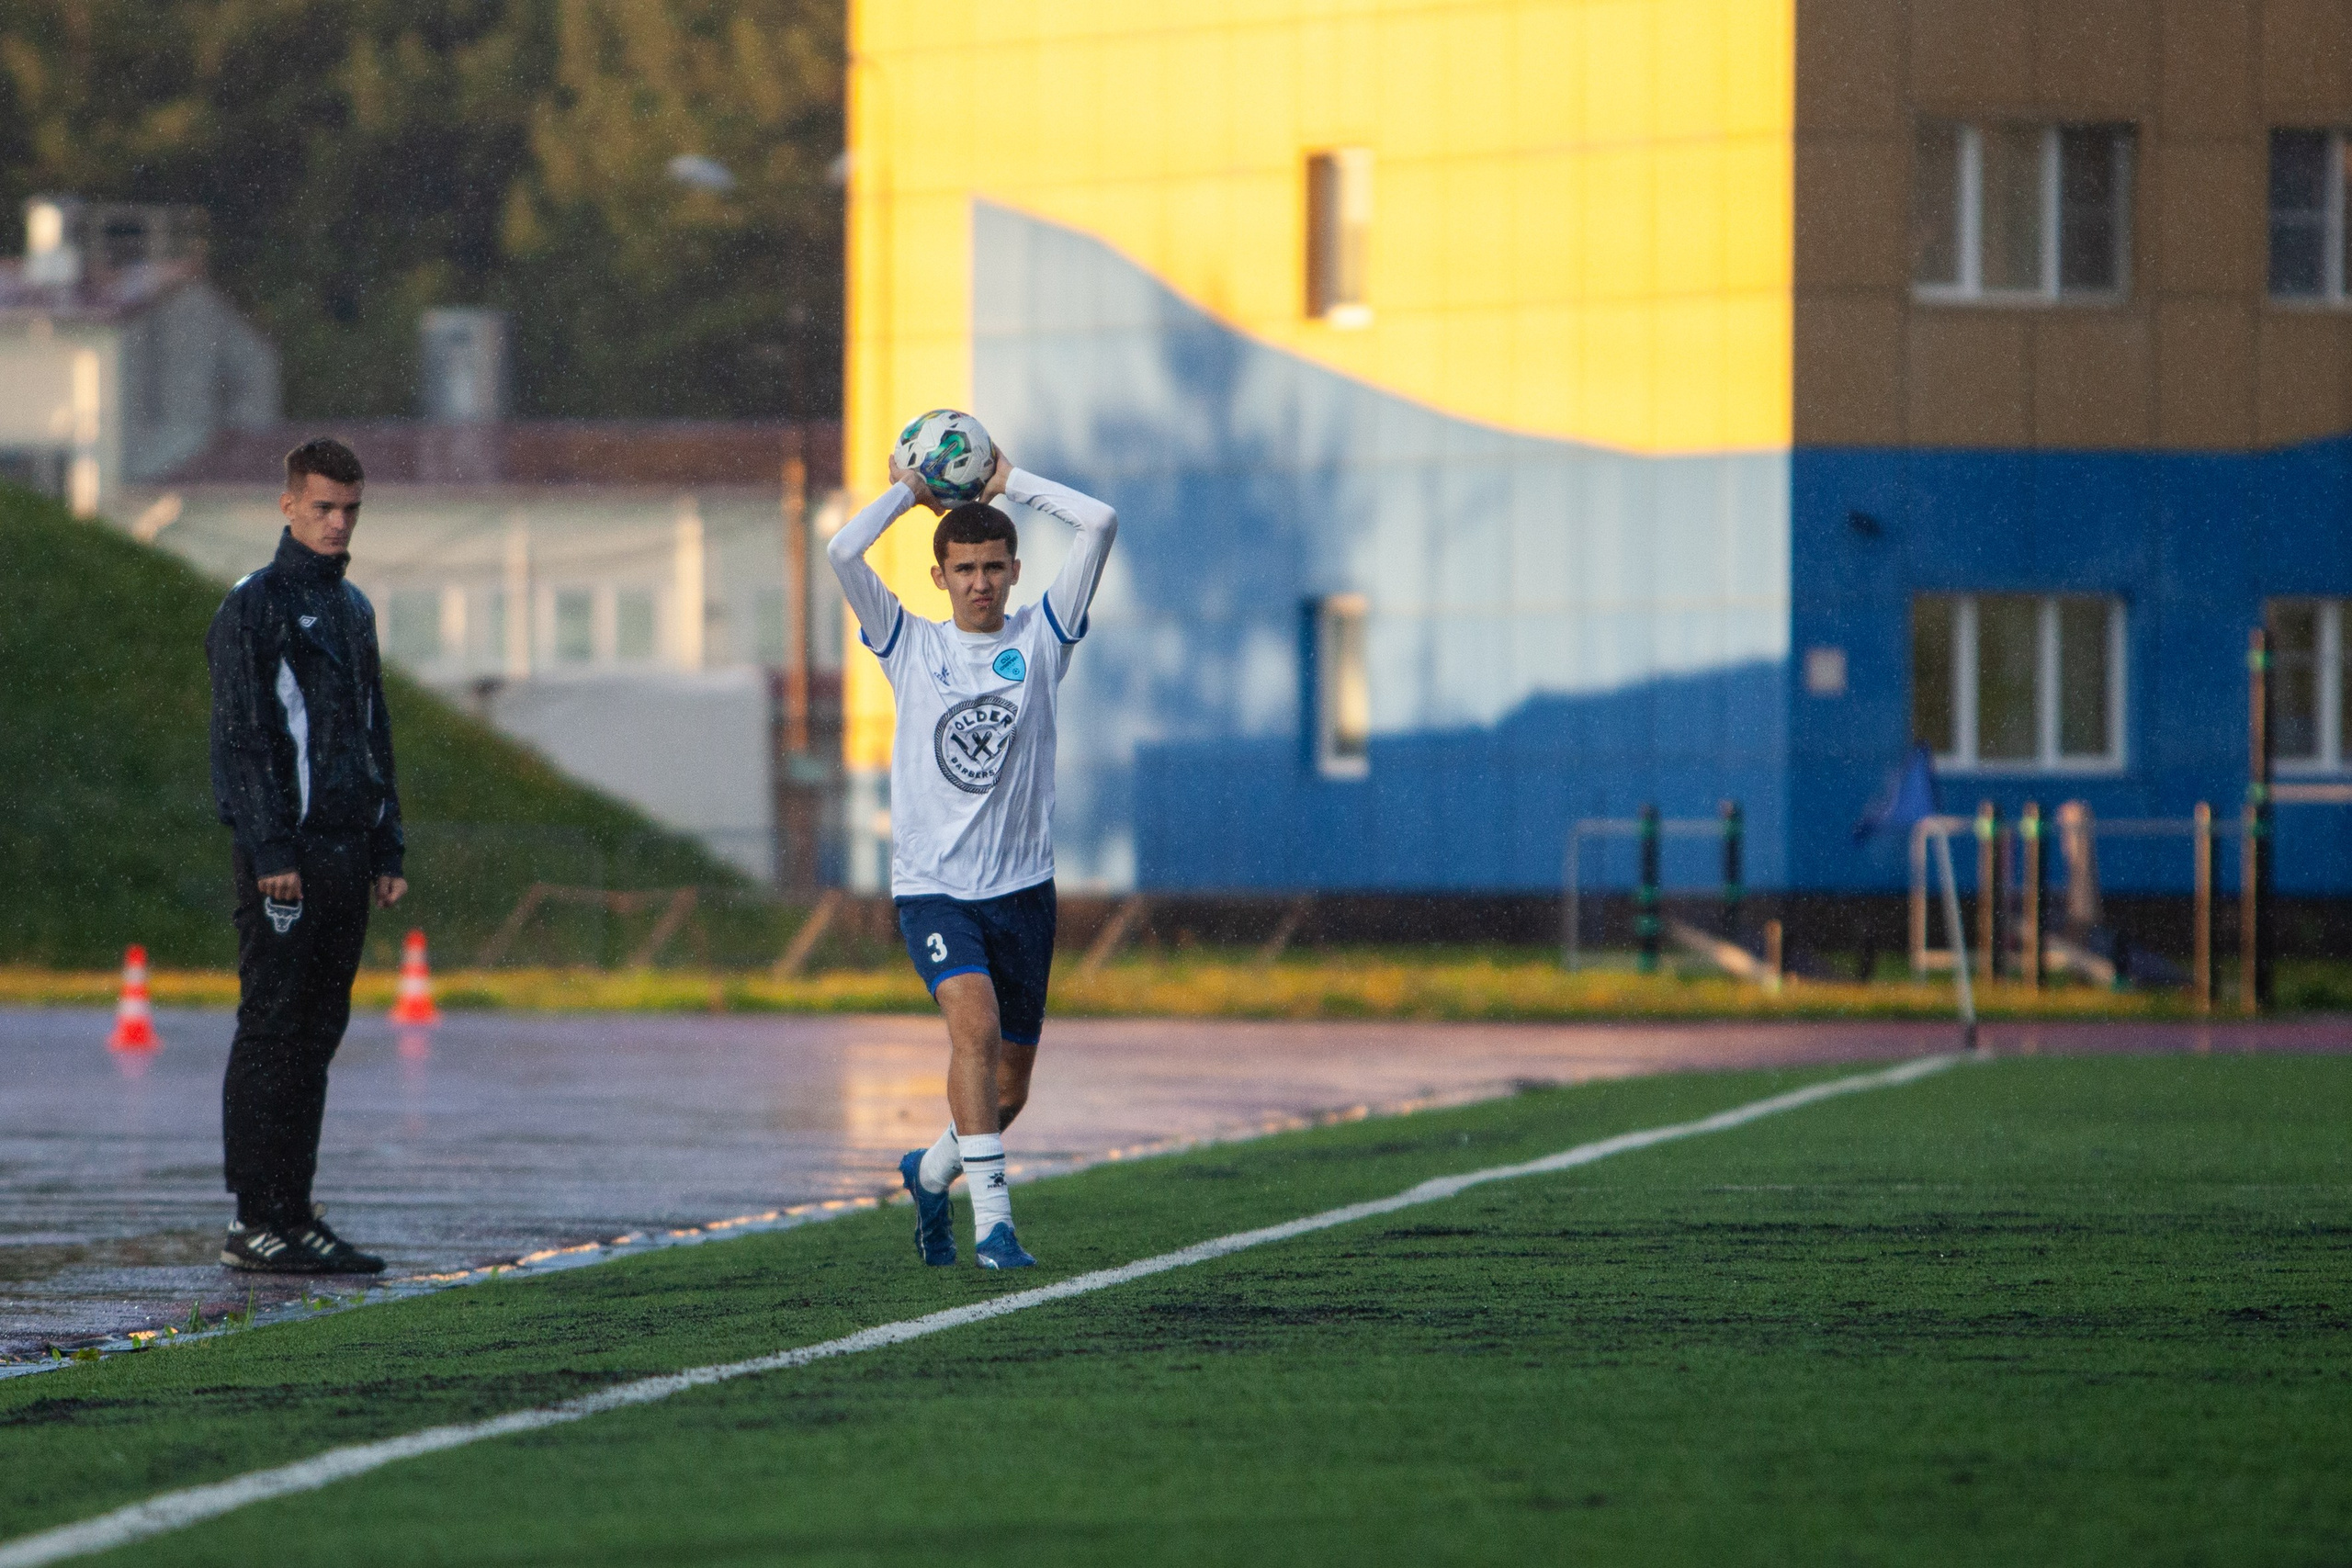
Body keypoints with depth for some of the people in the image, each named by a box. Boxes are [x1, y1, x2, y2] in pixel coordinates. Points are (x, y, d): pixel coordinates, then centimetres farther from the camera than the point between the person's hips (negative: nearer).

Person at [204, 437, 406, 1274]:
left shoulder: (353, 609, 18)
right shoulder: (253, 608, -6)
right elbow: (240, 736, -11)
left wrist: (388, 849, 16)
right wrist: (271, 852, -18)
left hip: (347, 851, 8)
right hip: (284, 851, -8)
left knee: (317, 1036, 7)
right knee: (271, 1033, -7)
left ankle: (294, 1212, 10)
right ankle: (255, 1221, -7)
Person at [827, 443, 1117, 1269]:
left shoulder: (1039, 639, 5)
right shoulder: (910, 645, 3)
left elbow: (1100, 523, -3)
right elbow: (843, 551, -9)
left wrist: (1008, 481, 4)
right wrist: (909, 489, 3)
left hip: (1022, 886, 3)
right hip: (932, 884, -2)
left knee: (1008, 1087, 9)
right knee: (976, 1023, -27)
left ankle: (931, 1171, 39)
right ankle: (992, 1216, -27)